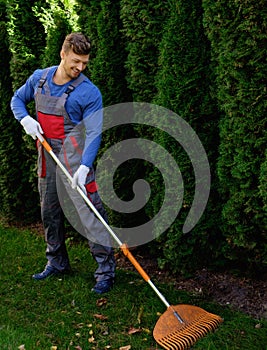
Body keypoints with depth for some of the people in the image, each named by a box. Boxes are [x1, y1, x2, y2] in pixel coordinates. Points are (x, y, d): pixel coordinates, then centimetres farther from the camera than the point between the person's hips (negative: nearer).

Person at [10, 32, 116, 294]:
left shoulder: (89, 92, -12)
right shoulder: (39, 78, 4)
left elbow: (94, 134, -17)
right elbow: (17, 99, 19)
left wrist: (84, 166, -29)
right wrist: (25, 118, -3)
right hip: (47, 158, 6)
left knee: (91, 214, -7)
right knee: (49, 213, 16)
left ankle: (106, 270, 3)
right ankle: (57, 263, 33)